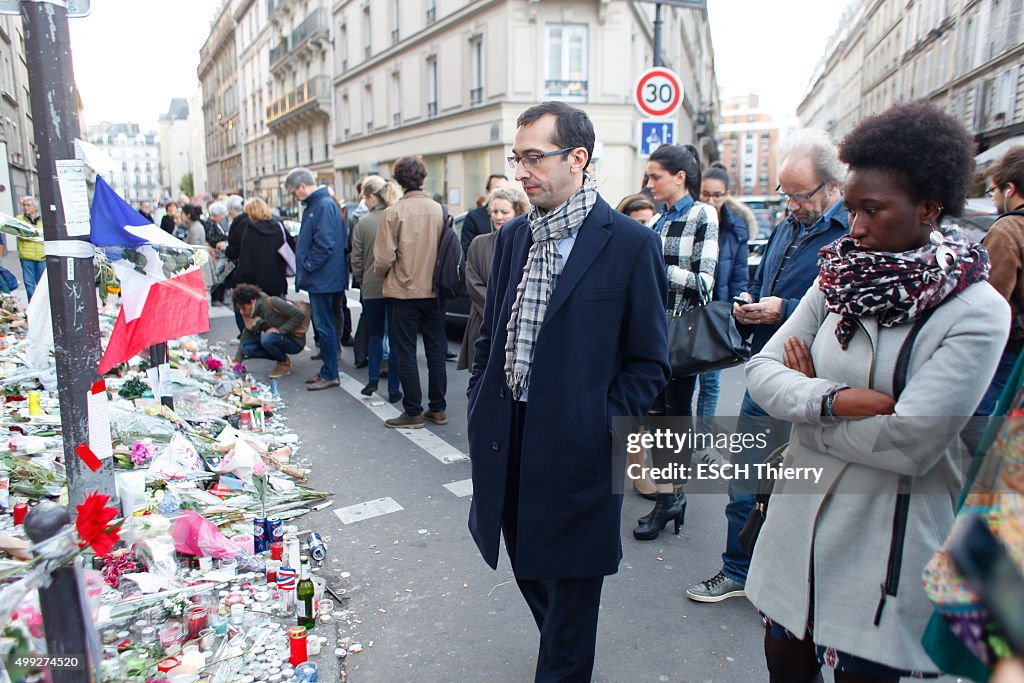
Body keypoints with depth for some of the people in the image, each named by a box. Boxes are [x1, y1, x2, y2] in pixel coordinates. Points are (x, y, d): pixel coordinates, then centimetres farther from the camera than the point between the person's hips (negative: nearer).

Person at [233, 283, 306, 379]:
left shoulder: (271, 303, -21)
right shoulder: (251, 315, 1)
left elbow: (299, 315, -24)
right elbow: (246, 338, 4)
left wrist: (280, 330, -25)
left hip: (295, 341, -7)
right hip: (279, 338, 7)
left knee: (267, 338, -33)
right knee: (247, 348, -11)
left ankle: (285, 363, -7)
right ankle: (281, 357, 6)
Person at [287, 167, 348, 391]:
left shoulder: (324, 206, -16)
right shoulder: (314, 205, 15)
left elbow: (325, 245, -24)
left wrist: (307, 266, -14)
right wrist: (304, 271, 15)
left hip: (323, 280, -10)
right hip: (318, 280, 10)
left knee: (325, 327, -3)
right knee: (322, 325, 15)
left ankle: (330, 375, 6)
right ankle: (326, 370, 25)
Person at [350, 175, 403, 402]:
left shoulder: (363, 222, -7)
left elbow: (356, 259, -2)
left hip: (371, 287, 0)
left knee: (374, 333, 18)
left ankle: (373, 380, 14)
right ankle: (393, 388, 9)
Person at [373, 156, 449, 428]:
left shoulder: (394, 212, -12)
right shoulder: (439, 210, -2)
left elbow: (384, 258, -13)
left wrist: (383, 274, 8)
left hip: (405, 292, -4)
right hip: (434, 291, 4)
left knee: (406, 354, 6)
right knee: (436, 351, 12)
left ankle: (413, 412, 10)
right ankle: (438, 409, 20)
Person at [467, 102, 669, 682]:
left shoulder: (631, 243, -10)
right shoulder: (513, 236, 8)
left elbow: (649, 362, -7)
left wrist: (601, 428, -13)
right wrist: (482, 408, 7)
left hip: (576, 449, -6)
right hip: (507, 437, 7)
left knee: (570, 583, 12)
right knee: (528, 568, 23)